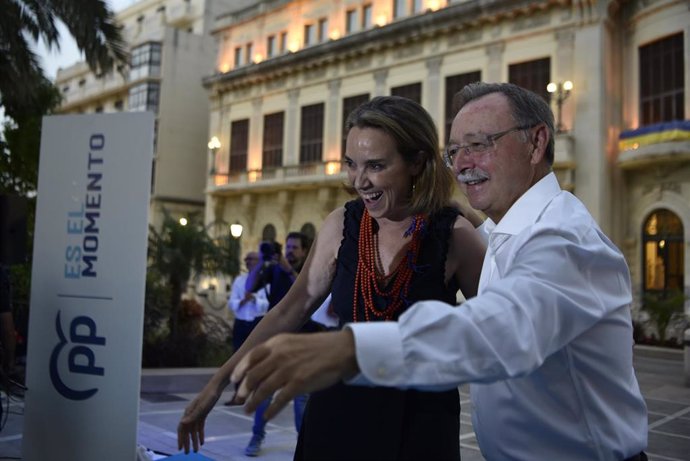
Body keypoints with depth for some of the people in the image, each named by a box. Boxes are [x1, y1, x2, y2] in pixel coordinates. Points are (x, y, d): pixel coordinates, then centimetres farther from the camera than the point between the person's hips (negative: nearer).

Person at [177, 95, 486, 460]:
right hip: (338, 411, 3)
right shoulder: (341, 225, -6)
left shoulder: (454, 235, -14)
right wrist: (218, 382, 1)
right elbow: (290, 311, 0)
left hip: (419, 420, -2)